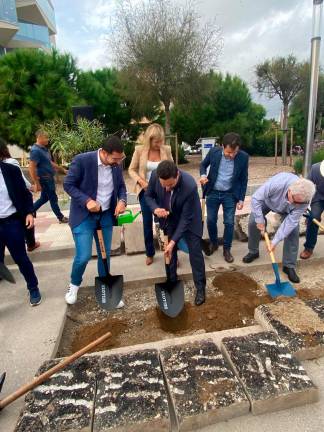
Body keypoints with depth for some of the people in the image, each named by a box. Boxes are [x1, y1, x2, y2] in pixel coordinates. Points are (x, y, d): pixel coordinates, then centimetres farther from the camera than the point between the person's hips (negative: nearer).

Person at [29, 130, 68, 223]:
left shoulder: (44, 149, 10)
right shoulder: (36, 151, -19)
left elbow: (50, 163, 22)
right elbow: (32, 168, -22)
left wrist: (63, 170, 23)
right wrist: (36, 183, -23)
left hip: (49, 178, 9)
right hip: (44, 179, -9)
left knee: (44, 198, 18)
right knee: (53, 198, 2)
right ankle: (61, 218, 16)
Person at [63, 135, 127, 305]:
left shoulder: (116, 165, -3)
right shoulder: (82, 160, -18)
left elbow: (121, 186, 9)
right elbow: (68, 184, -11)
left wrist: (122, 200, -12)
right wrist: (87, 201, -24)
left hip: (106, 216, 5)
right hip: (84, 216, -4)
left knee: (105, 255, 10)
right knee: (83, 256, -7)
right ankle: (74, 284, 25)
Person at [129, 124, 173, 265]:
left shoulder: (166, 149, -6)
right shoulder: (139, 150, -8)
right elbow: (131, 169, 0)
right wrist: (140, 181, -17)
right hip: (145, 191, 0)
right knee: (147, 223, 10)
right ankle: (150, 253, 28)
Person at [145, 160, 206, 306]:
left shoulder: (190, 186, -38)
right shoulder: (155, 175, -27)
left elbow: (185, 218, -30)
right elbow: (148, 195, -7)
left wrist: (173, 241, -30)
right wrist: (156, 209, -29)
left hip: (189, 219, -3)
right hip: (168, 218, 4)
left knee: (195, 252, 1)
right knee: (169, 252, 12)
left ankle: (200, 288, 19)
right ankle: (172, 283, 32)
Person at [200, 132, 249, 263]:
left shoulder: (243, 157, -13)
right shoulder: (213, 152, -12)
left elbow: (244, 179, -3)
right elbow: (203, 164, 7)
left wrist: (241, 199, -3)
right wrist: (203, 175, -15)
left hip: (230, 194, -1)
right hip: (213, 193, 1)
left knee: (229, 223, 2)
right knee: (211, 220, 8)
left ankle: (226, 249, 21)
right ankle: (213, 243, 33)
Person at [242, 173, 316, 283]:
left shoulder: (304, 200, -36)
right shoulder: (276, 183, -46)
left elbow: (291, 222, -31)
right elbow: (256, 199, -35)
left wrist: (275, 241, -32)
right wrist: (260, 220, -30)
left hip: (286, 210, 1)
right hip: (267, 201, 0)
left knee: (293, 231, -12)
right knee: (253, 222, -10)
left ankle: (289, 266, 1)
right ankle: (253, 252, 14)